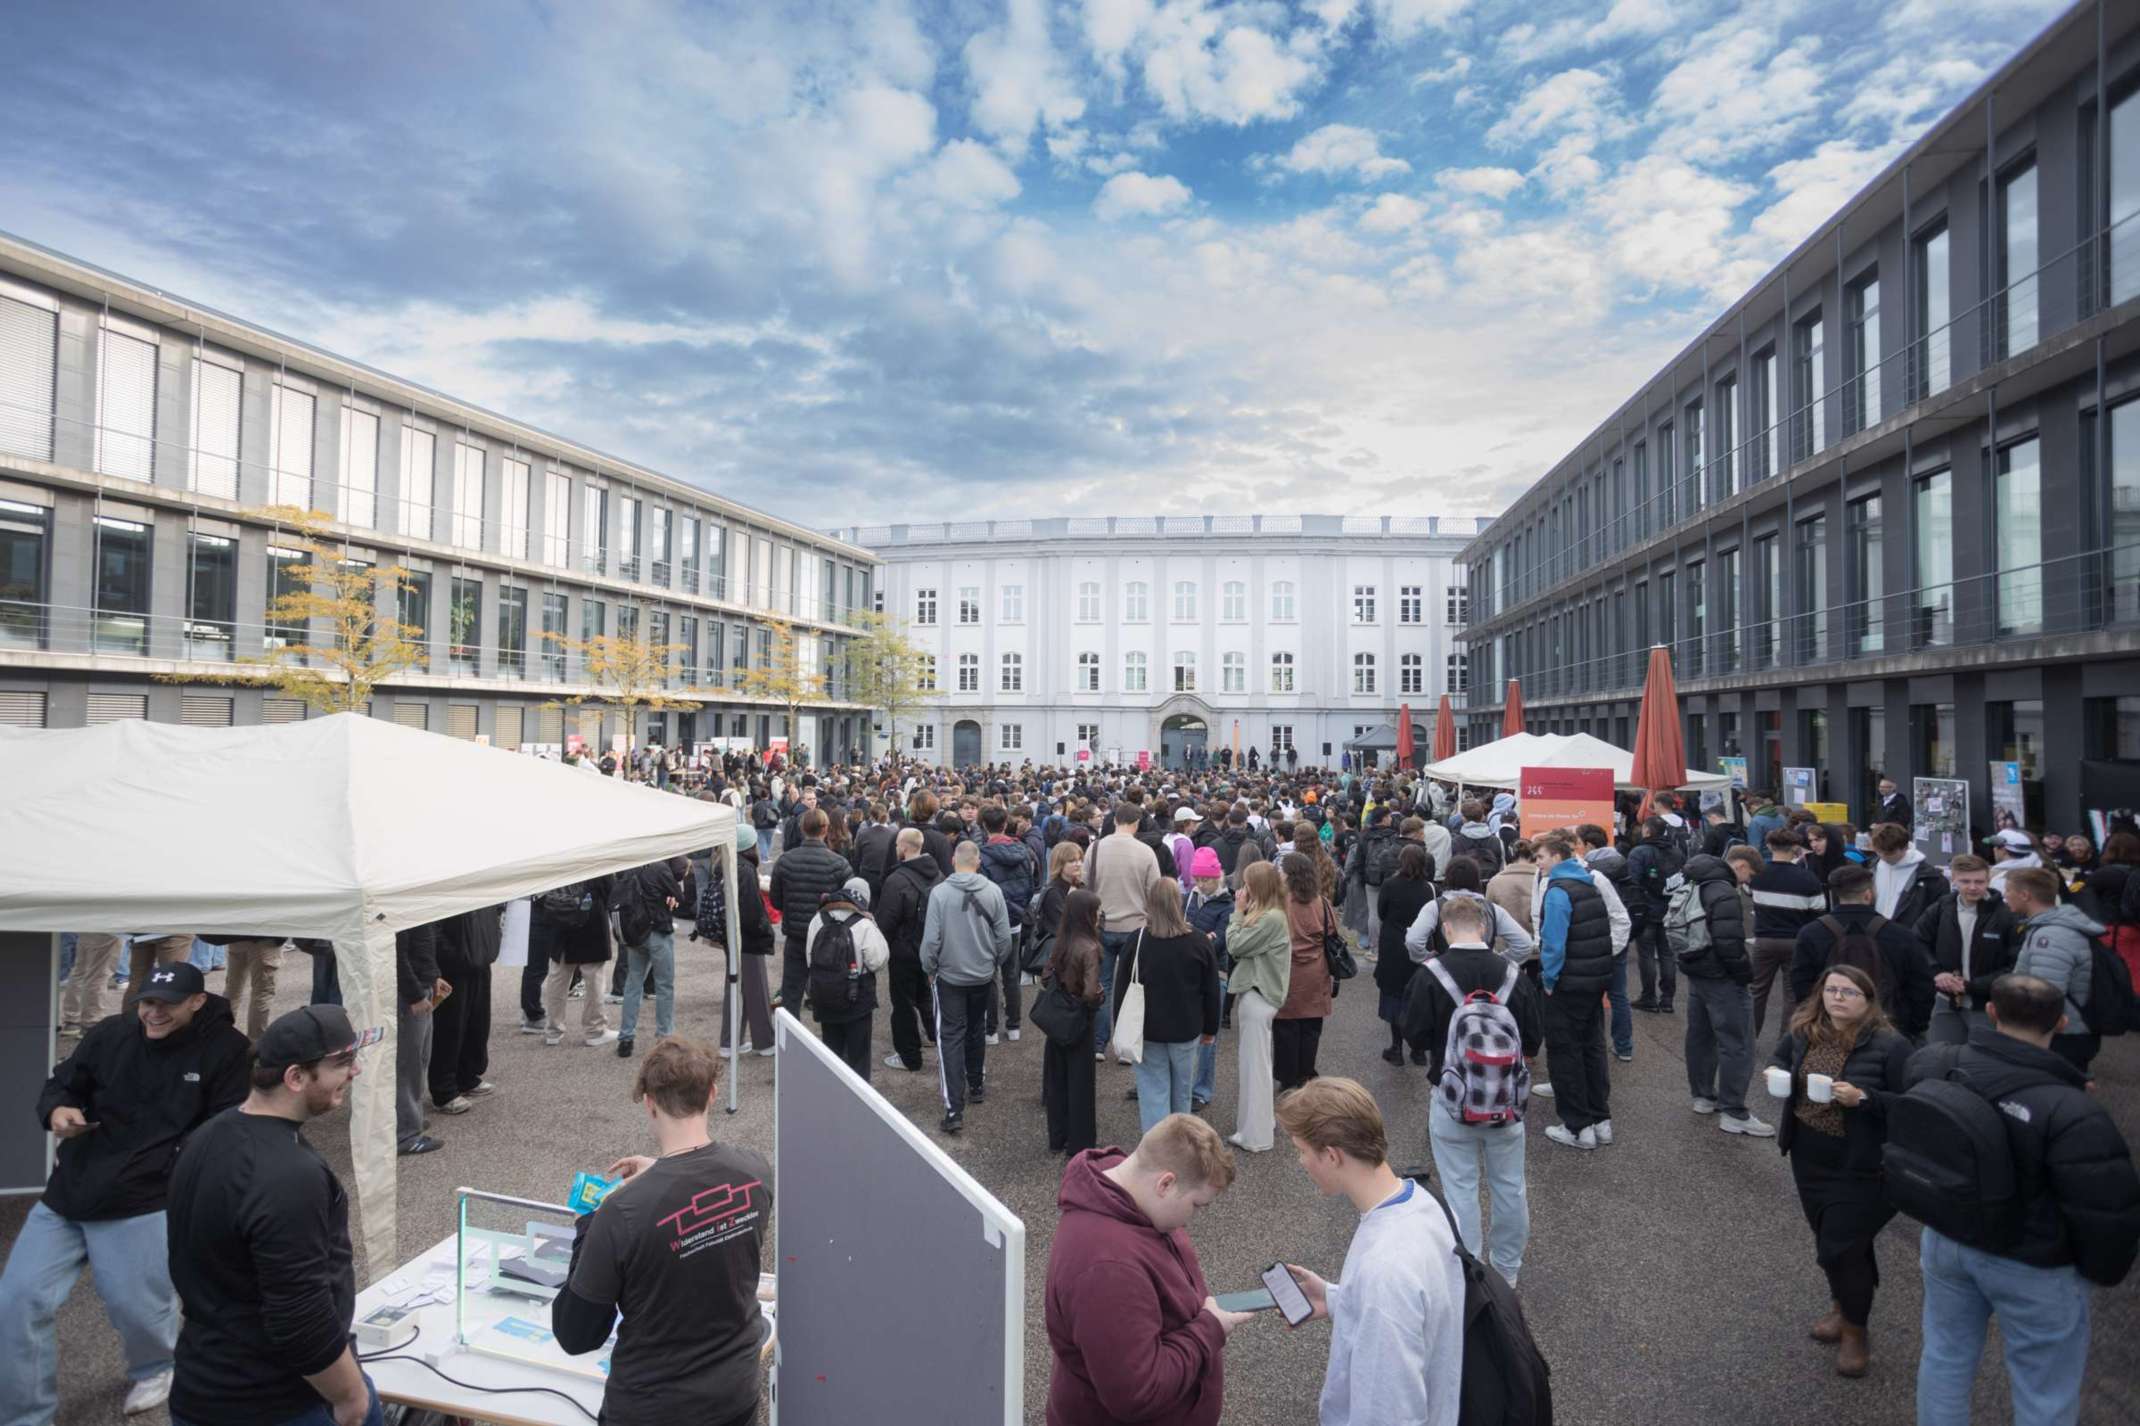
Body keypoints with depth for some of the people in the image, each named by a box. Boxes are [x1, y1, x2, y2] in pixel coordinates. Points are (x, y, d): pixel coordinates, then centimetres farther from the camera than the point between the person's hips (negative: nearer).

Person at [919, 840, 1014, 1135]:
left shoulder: (940, 892, -16)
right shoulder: (993, 891, -9)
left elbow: (931, 938, -15)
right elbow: (1004, 937, -5)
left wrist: (929, 968, 3)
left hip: (950, 975, -3)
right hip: (983, 975, 3)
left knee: (951, 1037, 1)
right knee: (975, 1030, 22)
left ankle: (954, 1108, -8)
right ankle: (976, 1086, 38)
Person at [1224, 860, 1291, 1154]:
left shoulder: (1271, 918, -21)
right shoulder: (1266, 915, 9)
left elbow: (1235, 946, -18)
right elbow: (1243, 946, 9)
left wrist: (1239, 912, -8)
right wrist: (1244, 913, 0)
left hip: (1257, 996, -10)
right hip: (1255, 992, 10)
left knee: (1254, 1065, -1)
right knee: (1257, 1063, 19)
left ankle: (1256, 1135, 8)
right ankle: (1261, 1122, 31)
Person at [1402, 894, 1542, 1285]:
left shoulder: (1432, 974, -16)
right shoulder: (1513, 975, -8)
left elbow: (1415, 1033, -12)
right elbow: (1535, 1038, -2)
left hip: (1452, 1099, -3)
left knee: (1460, 1188, 8)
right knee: (1510, 1185, 19)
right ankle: (1507, 1269, 34)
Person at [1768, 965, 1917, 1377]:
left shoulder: (1889, 1045, -19)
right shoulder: (1803, 1030, -3)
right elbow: (1779, 1056, 16)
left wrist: (1863, 1097, -29)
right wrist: (1776, 1072, -5)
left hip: (1861, 1167, -5)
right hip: (1809, 1158, 6)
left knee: (1841, 1247, 1)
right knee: (1827, 1238, 20)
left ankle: (1855, 1330, 25)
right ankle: (1843, 1307, 45)